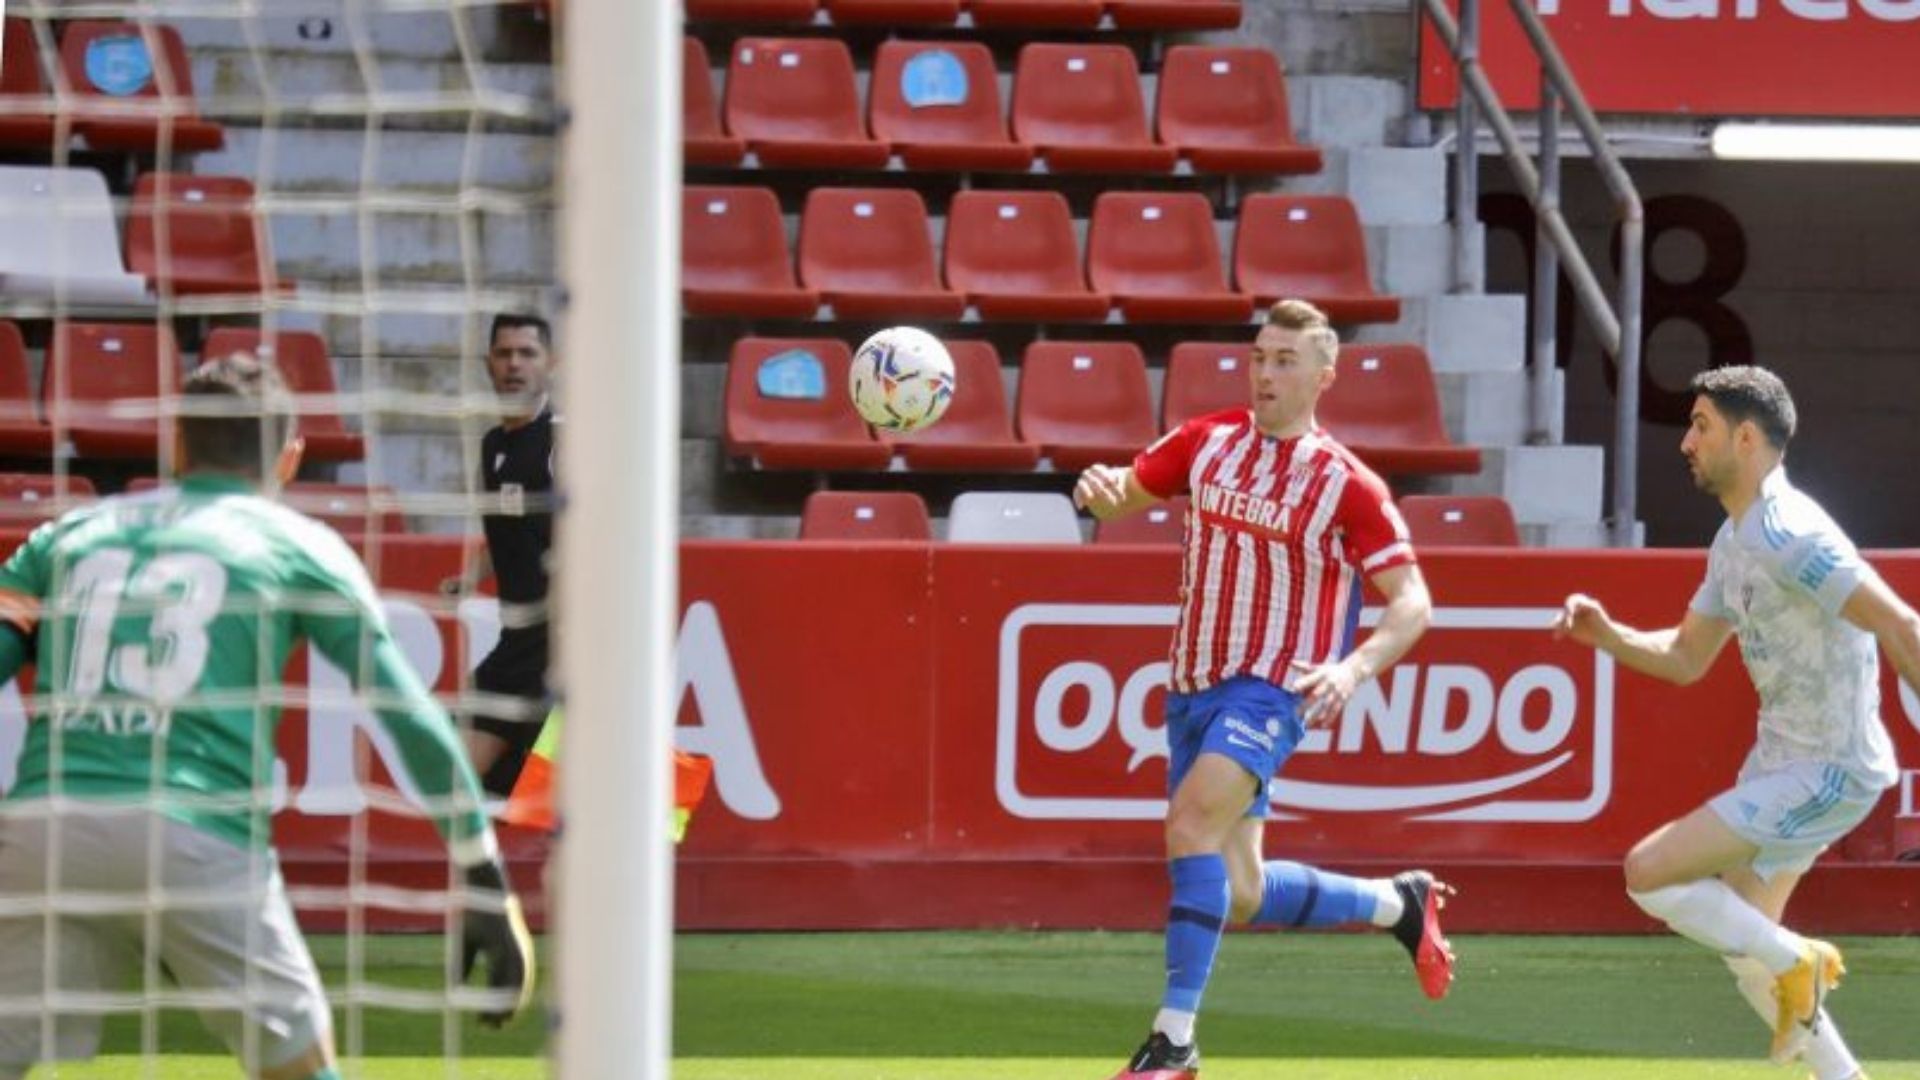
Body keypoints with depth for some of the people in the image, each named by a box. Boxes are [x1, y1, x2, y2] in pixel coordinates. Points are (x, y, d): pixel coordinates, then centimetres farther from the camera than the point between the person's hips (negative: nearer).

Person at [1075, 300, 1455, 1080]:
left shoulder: (1346, 485, -8)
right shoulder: (1207, 443, 5)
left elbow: (1412, 604, -7)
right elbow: (1125, 493, 10)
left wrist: (1355, 669, -25)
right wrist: (1101, 490, -15)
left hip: (1272, 690, -6)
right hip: (1194, 687, 6)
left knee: (1191, 824, -28)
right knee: (1239, 895, 7)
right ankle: (1397, 904, 32)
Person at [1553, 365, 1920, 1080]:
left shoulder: (1788, 537, -22)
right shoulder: (1734, 544, 10)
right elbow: (1686, 658, 20)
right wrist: (1607, 635, 1)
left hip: (1828, 772, -10)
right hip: (1781, 763, 10)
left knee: (1649, 873, -14)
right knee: (1742, 940, 15)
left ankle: (1795, 963, 2)